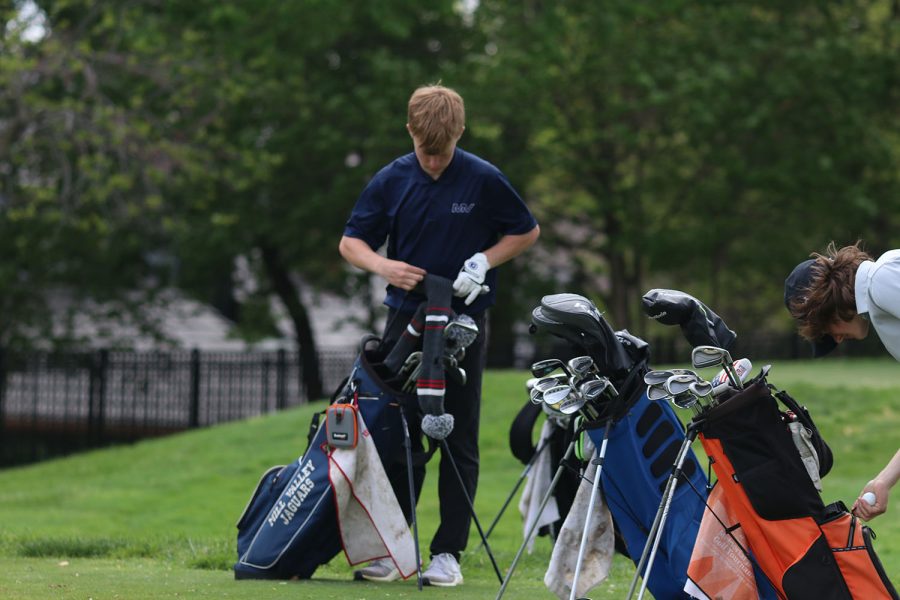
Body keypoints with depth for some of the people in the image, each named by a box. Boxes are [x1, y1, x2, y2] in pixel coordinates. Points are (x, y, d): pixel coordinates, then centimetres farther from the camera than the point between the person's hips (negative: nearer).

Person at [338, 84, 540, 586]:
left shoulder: (484, 180, -9)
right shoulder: (392, 181, -2)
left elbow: (528, 231, 4)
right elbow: (351, 241, 5)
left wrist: (484, 260, -13)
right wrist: (384, 266, -15)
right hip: (406, 320, 2)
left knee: (459, 441, 1)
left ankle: (449, 553, 5)